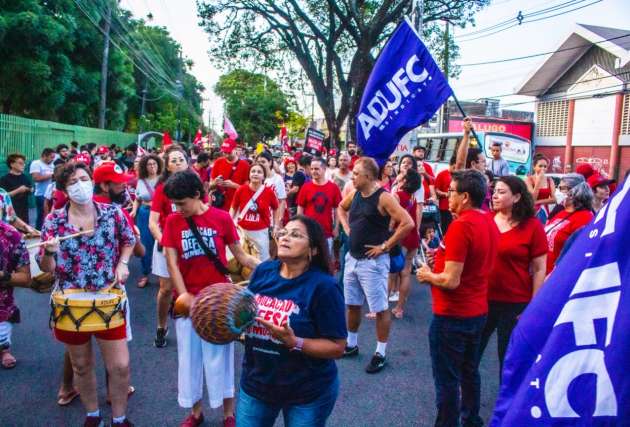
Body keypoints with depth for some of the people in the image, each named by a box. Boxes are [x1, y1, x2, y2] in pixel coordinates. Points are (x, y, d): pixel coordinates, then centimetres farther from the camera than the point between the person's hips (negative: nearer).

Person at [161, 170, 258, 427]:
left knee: (220, 356, 7)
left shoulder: (222, 218, -8)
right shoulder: (172, 222, -3)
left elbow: (240, 255, -1)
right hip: (188, 299, 2)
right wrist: (183, 294, -17)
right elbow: (172, 262, -5)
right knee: (189, 357, 12)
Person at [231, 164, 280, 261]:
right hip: (242, 229, 0)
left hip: (261, 231, 0)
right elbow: (233, 208, 5)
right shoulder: (241, 189, -10)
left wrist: (276, 226, 4)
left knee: (264, 258, 12)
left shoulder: (269, 192, -10)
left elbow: (276, 209, 7)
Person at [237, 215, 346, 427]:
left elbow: (337, 347, -17)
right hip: (255, 384, 4)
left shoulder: (323, 286, -19)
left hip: (308, 393, -4)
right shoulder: (262, 271, -5)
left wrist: (294, 342, -27)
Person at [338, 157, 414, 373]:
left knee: (380, 308, 2)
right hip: (352, 258, 8)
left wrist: (385, 246, -18)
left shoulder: (383, 198, -16)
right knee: (352, 305, 18)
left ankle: (380, 353, 14)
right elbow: (341, 208, 28)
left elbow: (407, 223, -22)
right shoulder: (354, 194, 6)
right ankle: (351, 344, 34)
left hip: (373, 261, -8)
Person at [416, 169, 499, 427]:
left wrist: (427, 275, -8)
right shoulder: (489, 222, 4)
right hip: (477, 311, 9)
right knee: (469, 372, 22)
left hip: (452, 316, -9)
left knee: (447, 380, 5)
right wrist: (446, 256, 9)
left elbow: (451, 281, -25)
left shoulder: (460, 225, -23)